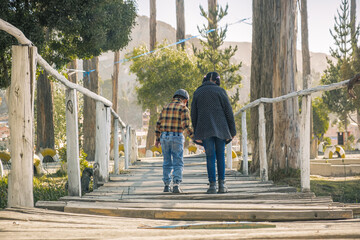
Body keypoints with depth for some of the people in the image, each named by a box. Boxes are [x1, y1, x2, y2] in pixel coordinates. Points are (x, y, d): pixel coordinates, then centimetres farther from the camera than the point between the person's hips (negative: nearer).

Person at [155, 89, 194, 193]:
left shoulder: (166, 107, 13)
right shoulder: (184, 109, -4)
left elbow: (159, 124, 11)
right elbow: (186, 126, -15)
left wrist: (157, 139, 17)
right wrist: (194, 137, -9)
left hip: (164, 138, 4)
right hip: (177, 138, -4)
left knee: (167, 163, 13)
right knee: (178, 164, -1)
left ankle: (167, 186, 12)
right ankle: (176, 185, -13)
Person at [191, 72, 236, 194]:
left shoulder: (197, 93, 10)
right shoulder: (220, 91, 4)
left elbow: (194, 115, 9)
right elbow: (228, 111, 0)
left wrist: (196, 133, 13)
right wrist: (232, 131, 5)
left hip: (205, 129, 1)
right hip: (220, 128, -1)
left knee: (210, 157, 1)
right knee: (220, 155, 9)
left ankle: (212, 185, -7)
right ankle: (222, 184, 3)